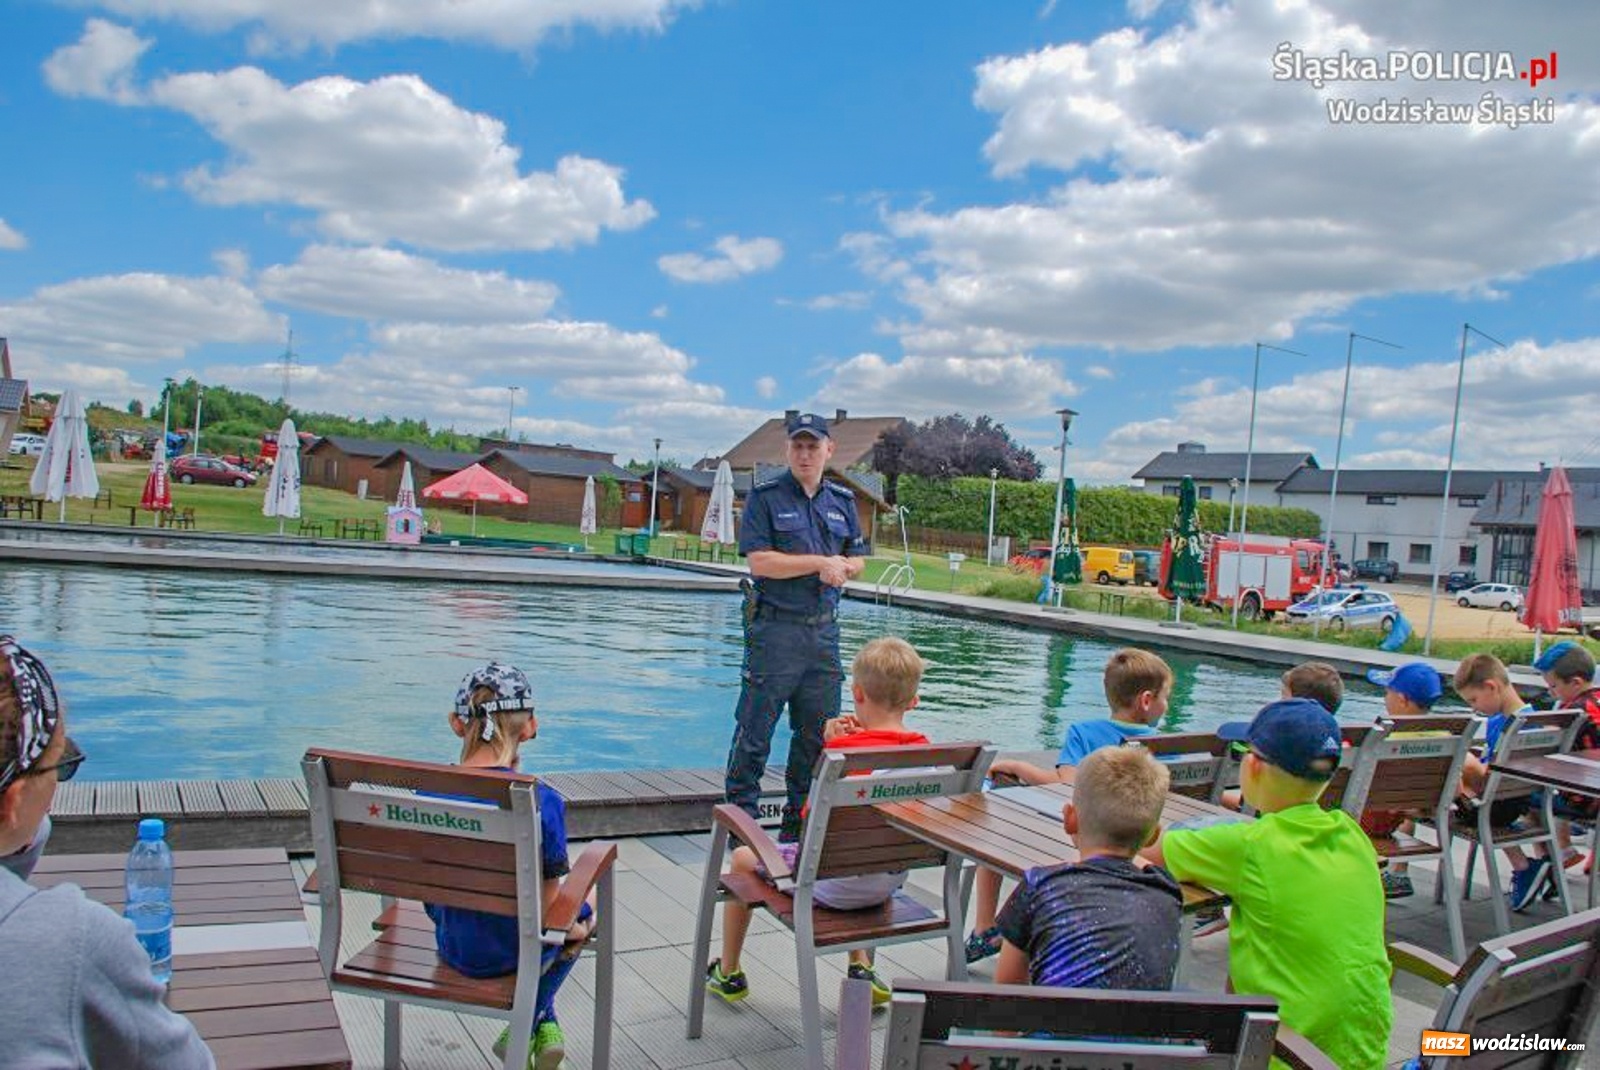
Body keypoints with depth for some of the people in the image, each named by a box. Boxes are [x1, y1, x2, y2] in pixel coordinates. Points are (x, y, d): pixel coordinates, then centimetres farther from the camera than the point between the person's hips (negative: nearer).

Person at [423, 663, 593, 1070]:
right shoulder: (542, 802, -26)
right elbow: (548, 904, -18)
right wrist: (575, 925, 3)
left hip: (452, 946, 4)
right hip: (514, 954, -4)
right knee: (583, 912, 28)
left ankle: (542, 1024, 41)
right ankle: (528, 1026, 28)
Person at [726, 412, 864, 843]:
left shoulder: (842, 500, 14)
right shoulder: (765, 497, -3)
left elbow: (857, 560, 20)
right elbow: (759, 561, -12)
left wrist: (842, 568, -4)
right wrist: (820, 562, -13)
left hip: (824, 630, 6)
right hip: (775, 628, -5)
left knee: (818, 732, 10)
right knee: (755, 730, -2)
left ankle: (799, 821, 23)